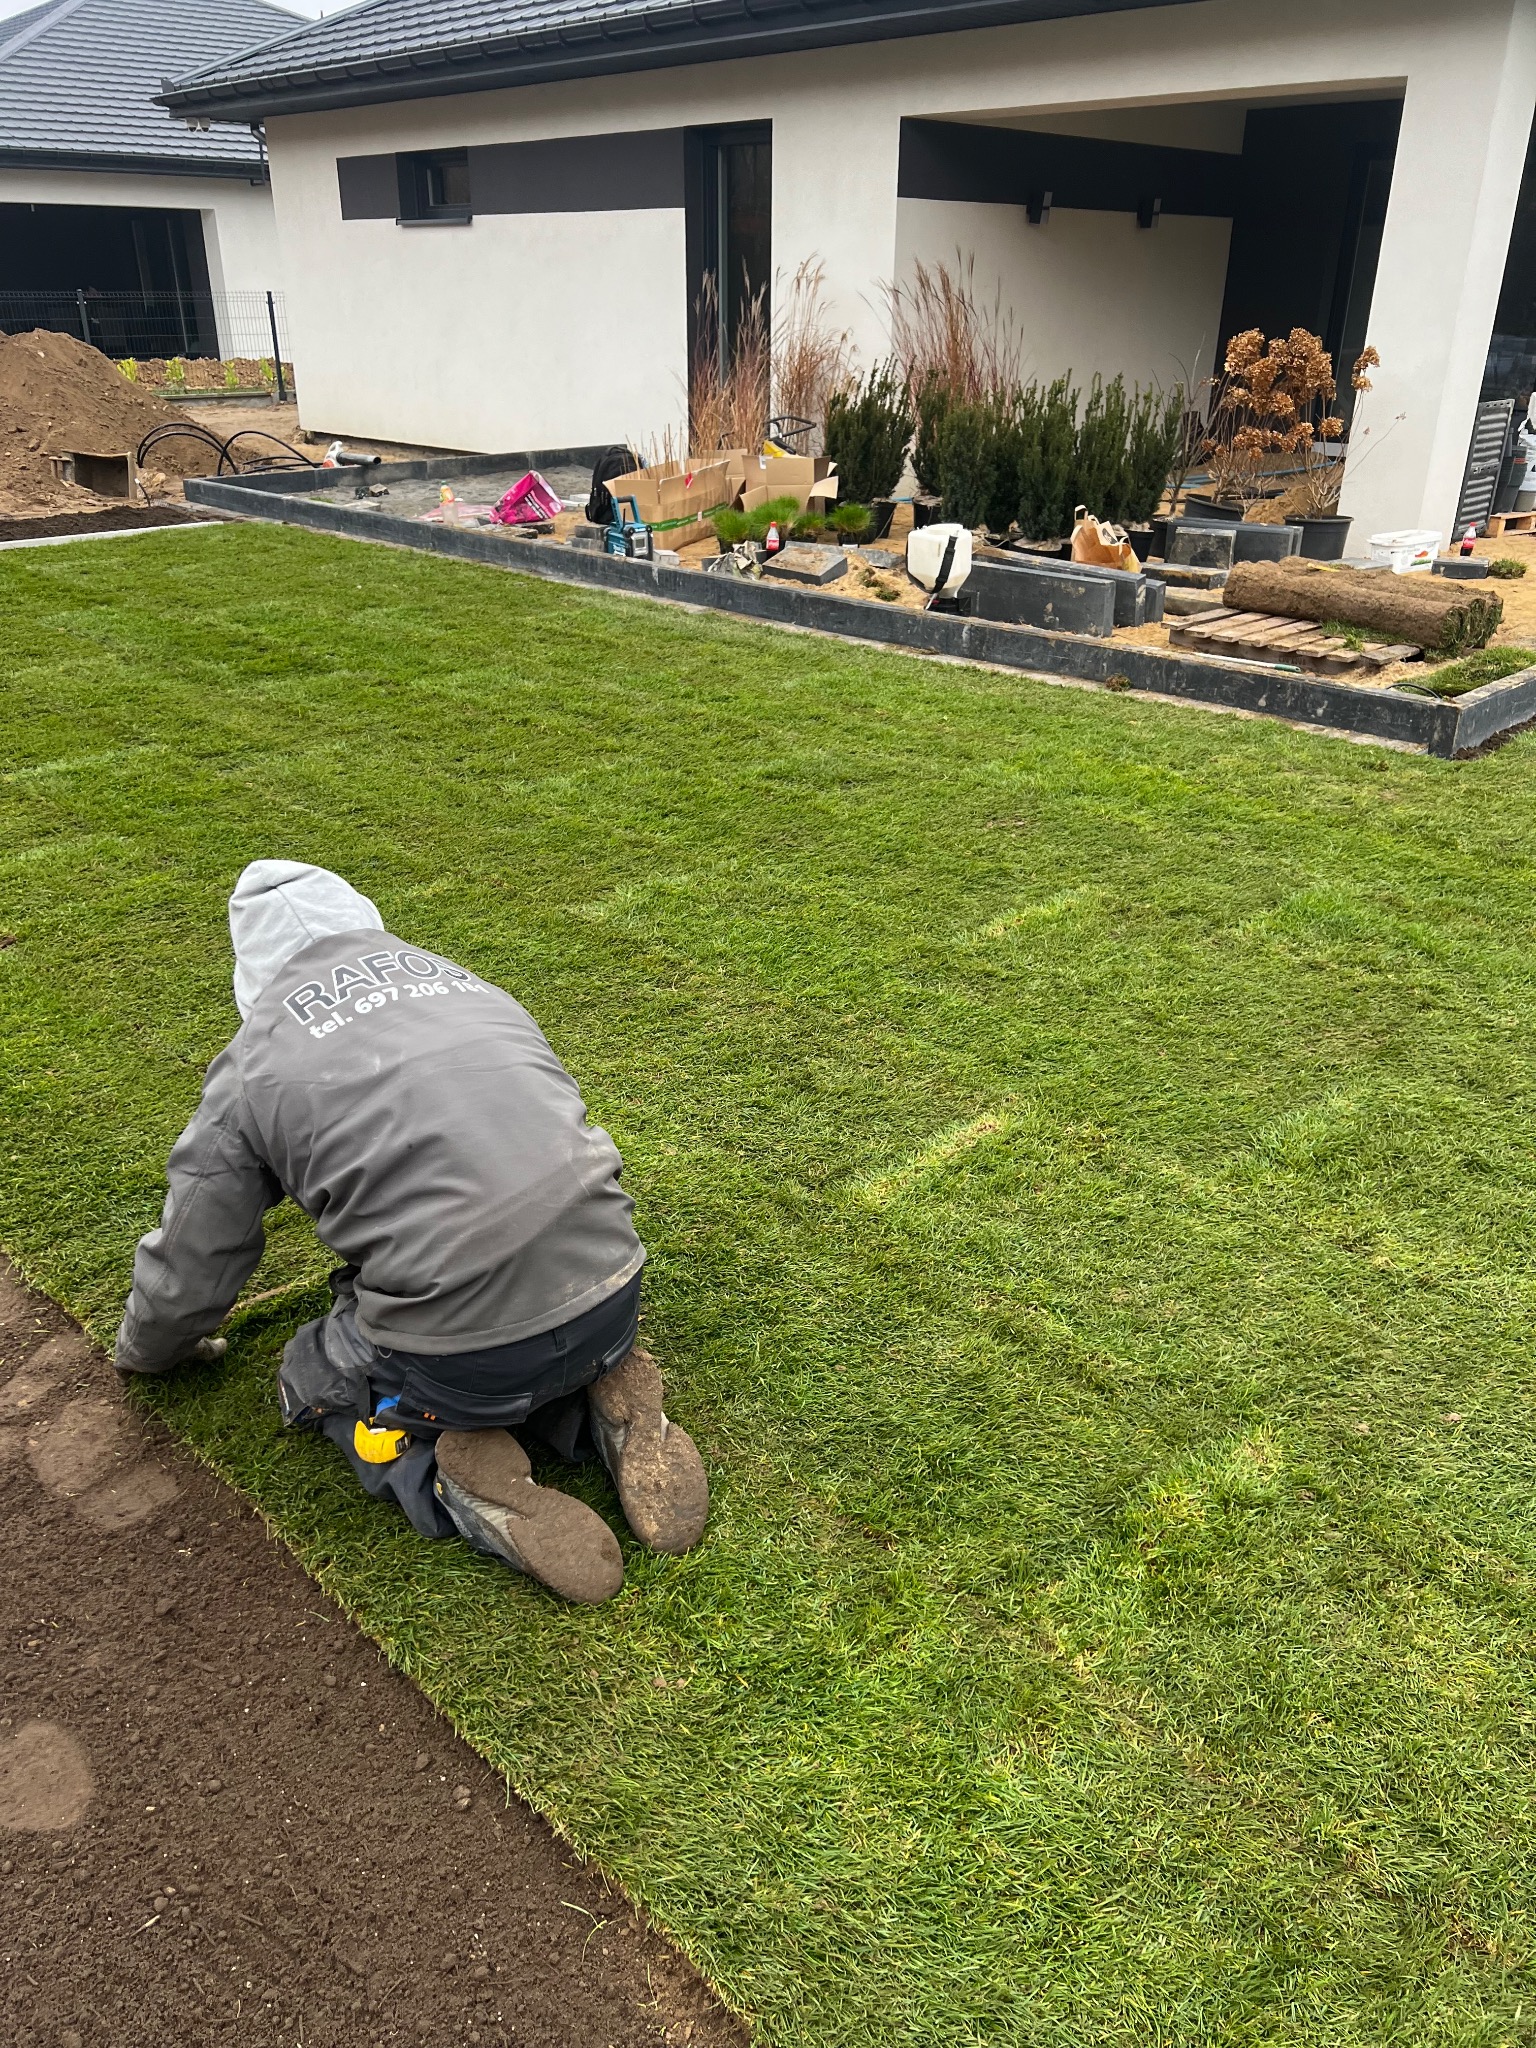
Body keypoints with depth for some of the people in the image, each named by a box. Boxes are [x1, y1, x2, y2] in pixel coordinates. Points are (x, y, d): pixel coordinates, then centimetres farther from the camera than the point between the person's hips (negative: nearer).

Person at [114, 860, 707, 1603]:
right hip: (612, 1298, 5)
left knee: (318, 1378, 27)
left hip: (463, 1351, -4)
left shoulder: (253, 1065, 5)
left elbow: (189, 1267, 12)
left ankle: (449, 1480, 0)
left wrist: (146, 1349, 36)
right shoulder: (469, 983, 17)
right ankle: (604, 1408, 8)